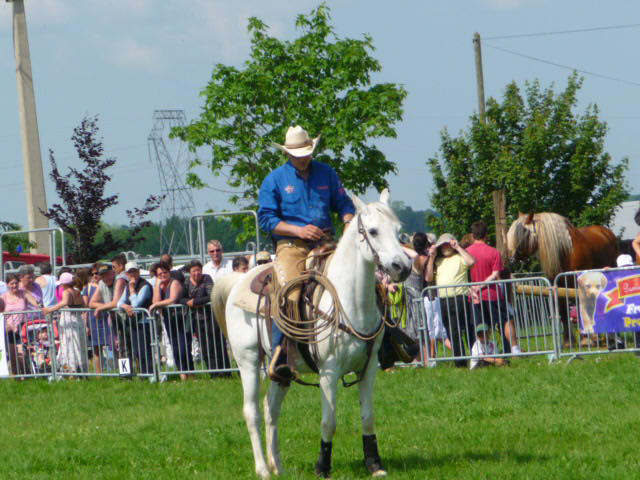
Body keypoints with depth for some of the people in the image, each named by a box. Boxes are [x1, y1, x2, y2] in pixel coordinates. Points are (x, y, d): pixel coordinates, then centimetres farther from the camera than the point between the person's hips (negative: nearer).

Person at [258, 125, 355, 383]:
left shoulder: (326, 173, 15)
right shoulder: (274, 180, 5)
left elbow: (344, 204, 19)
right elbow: (266, 218, 1)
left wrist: (349, 222, -3)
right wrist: (298, 230, -11)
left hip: (325, 243, 4)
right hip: (291, 245, -4)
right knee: (288, 297, -24)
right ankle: (279, 359, -26)